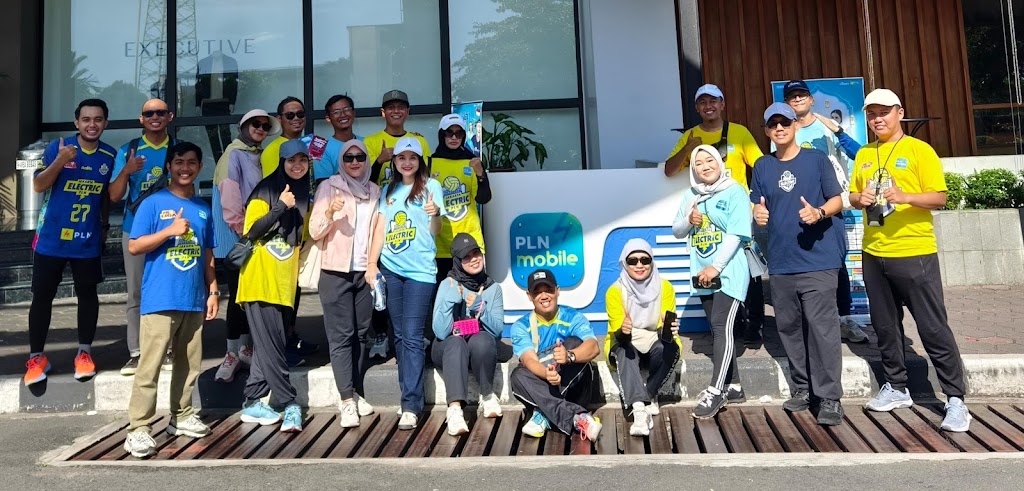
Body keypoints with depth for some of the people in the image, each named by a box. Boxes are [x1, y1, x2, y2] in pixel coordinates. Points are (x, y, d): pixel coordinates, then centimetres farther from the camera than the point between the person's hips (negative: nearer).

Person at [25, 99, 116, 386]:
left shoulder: (110, 156, 1)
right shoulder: (57, 147, -6)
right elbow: (38, 186, -11)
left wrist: (103, 226, 5)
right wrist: (59, 161, -25)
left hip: (88, 240, 2)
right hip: (51, 238, -2)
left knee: (87, 294, 8)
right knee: (42, 296, 4)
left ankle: (84, 352, 21)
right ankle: (36, 357, 15)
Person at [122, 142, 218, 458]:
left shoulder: (204, 209, 13)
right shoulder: (154, 203, -2)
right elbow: (134, 247, -6)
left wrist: (213, 291, 11)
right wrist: (170, 230, -17)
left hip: (194, 299, 5)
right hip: (160, 299, -5)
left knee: (189, 363, 12)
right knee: (149, 367, -5)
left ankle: (182, 416, 25)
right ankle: (138, 429, 0)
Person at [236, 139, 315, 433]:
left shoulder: (306, 197, 15)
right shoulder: (266, 190, -3)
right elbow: (252, 231, -13)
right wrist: (281, 206, -19)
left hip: (285, 283, 6)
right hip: (261, 280, -6)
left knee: (268, 345, 9)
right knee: (270, 346, -6)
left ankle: (253, 403, 17)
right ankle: (288, 405, -2)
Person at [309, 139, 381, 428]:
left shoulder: (374, 191, 11)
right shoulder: (329, 187, -1)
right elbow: (314, 232, -5)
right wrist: (329, 213, -23)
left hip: (365, 272, 4)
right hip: (336, 272, -4)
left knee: (361, 333, 6)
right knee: (341, 336, -5)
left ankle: (357, 394, 15)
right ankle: (347, 401, -5)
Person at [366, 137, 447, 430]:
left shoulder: (430, 186, 2)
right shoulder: (389, 190, 13)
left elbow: (435, 231, -3)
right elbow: (380, 229, 13)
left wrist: (435, 214, -24)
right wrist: (371, 265, 5)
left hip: (420, 271, -4)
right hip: (389, 270, 5)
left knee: (412, 337, -8)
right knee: (400, 336, 8)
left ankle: (410, 406, -7)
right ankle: (411, 398, 17)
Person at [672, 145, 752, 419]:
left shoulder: (734, 192, -5)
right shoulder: (690, 196, 12)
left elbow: (737, 233, -14)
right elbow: (677, 232, 15)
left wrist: (716, 267, -18)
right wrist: (689, 221, -7)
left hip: (729, 272, -6)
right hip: (703, 274, 6)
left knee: (722, 327, -13)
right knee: (719, 330, 11)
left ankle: (716, 391, -11)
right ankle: (733, 387, 21)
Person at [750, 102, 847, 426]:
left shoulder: (816, 159, 2)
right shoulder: (763, 166, 11)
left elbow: (837, 200, 2)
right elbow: (757, 207, 14)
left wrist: (819, 212, -19)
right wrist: (758, 214, -9)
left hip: (818, 259, -4)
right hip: (781, 262, 4)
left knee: (822, 327, -8)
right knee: (789, 327, 10)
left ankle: (829, 397, 1)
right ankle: (803, 389, 24)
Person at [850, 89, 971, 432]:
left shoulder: (919, 150, -4)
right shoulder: (864, 155, 12)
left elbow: (939, 197, -8)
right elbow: (853, 194, 17)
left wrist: (905, 197, -25)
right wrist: (859, 199, -6)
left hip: (914, 253, -5)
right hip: (874, 255, 5)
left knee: (934, 328, -2)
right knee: (885, 326, 13)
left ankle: (955, 400, 7)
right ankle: (897, 388, 28)